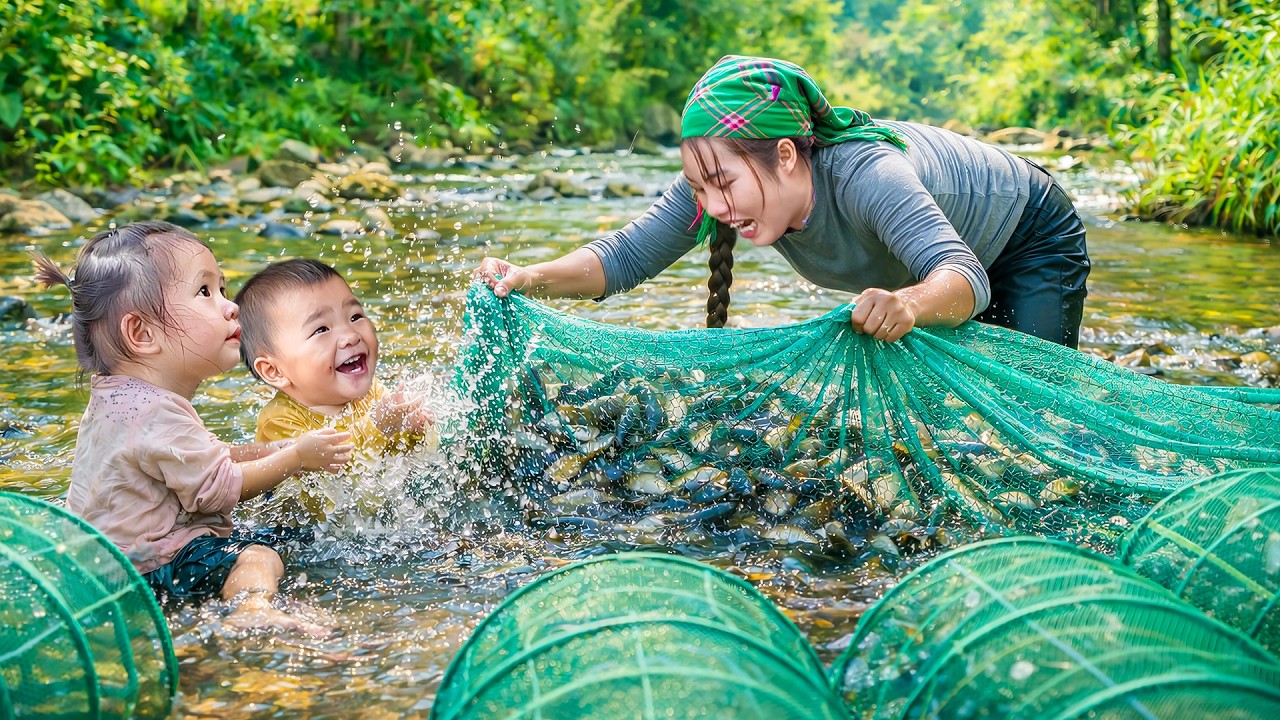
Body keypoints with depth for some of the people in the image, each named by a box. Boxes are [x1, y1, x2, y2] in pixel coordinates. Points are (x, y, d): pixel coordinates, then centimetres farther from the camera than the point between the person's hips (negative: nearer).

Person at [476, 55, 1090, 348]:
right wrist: (533, 279, -42)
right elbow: (626, 254, -25)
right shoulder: (724, 179, -26)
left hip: (1031, 244, -6)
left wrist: (909, 304, -78)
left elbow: (963, 276, -55)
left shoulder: (867, 177, -45)